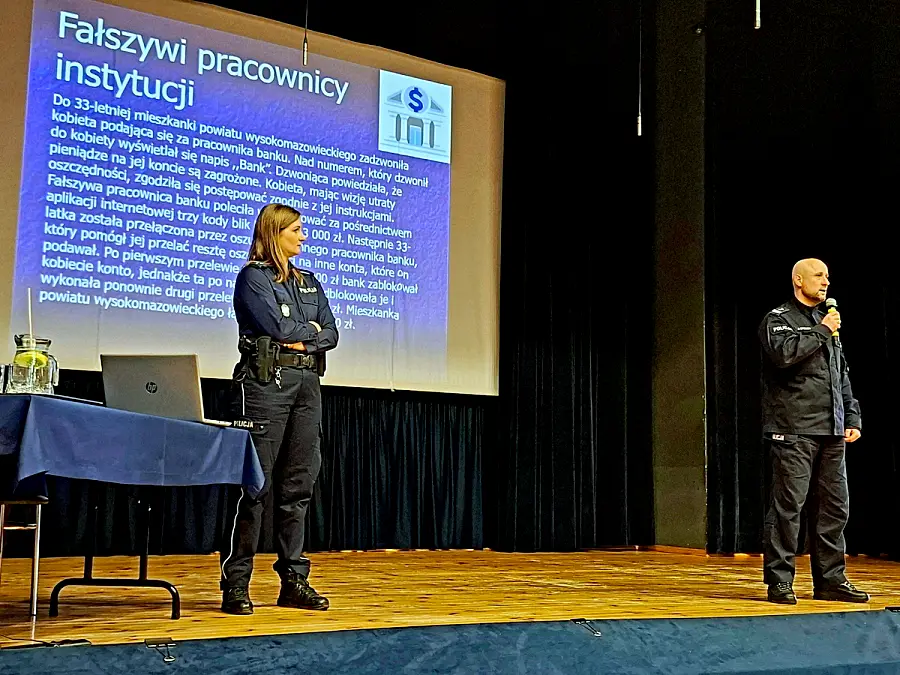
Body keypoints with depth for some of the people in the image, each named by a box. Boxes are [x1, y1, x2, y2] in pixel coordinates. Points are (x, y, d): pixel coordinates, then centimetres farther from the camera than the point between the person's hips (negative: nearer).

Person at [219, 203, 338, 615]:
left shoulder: (309, 283, 20)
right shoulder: (252, 277, 0)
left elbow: (331, 334, 11)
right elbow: (277, 325, -13)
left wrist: (303, 340, -7)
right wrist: (310, 328, 4)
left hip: (307, 382, 7)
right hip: (266, 380, -6)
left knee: (299, 484, 6)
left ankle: (294, 581, 11)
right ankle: (236, 584, -2)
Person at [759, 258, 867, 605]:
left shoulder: (827, 322, 22)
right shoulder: (778, 319, 1)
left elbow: (842, 376, 23)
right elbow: (783, 354, -20)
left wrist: (852, 417, 14)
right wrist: (821, 332, -10)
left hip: (831, 432, 7)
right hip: (794, 430, -7)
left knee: (834, 507, 7)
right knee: (788, 505, -7)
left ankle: (830, 580, 16)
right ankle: (779, 581, 0)